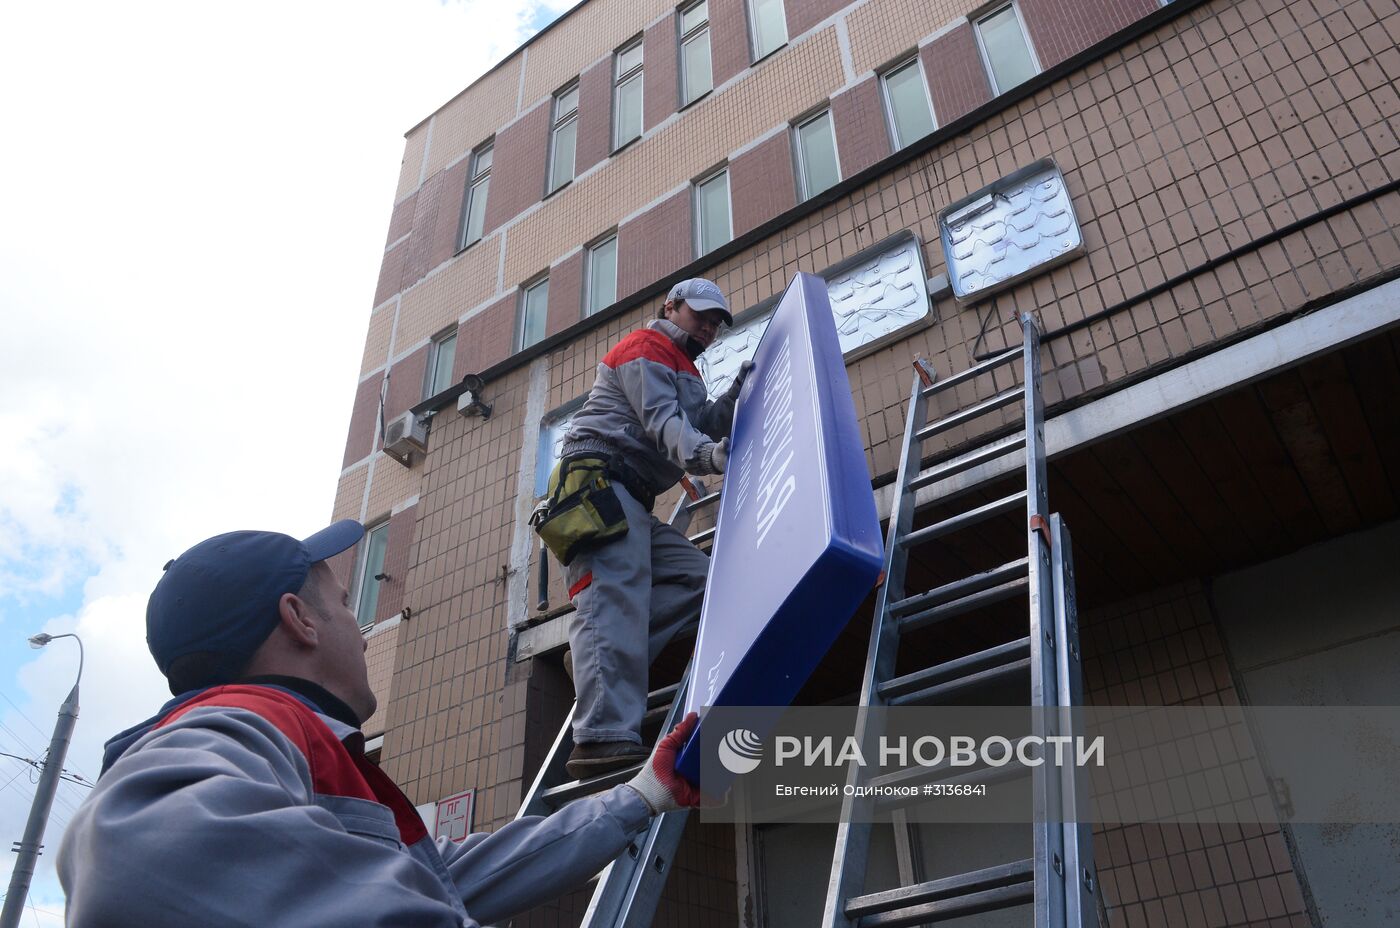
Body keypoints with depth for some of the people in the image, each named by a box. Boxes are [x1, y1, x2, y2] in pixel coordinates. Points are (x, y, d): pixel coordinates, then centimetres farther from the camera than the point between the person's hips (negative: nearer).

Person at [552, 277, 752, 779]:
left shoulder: (684, 373, 33)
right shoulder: (646, 348, 3)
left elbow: (705, 428, 21)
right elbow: (661, 420, -15)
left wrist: (735, 395, 6)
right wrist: (706, 454, -33)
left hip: (634, 500, 9)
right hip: (601, 478, -9)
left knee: (697, 576, -6)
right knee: (616, 595, -25)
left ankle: (596, 657, -11)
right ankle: (604, 737, -37)